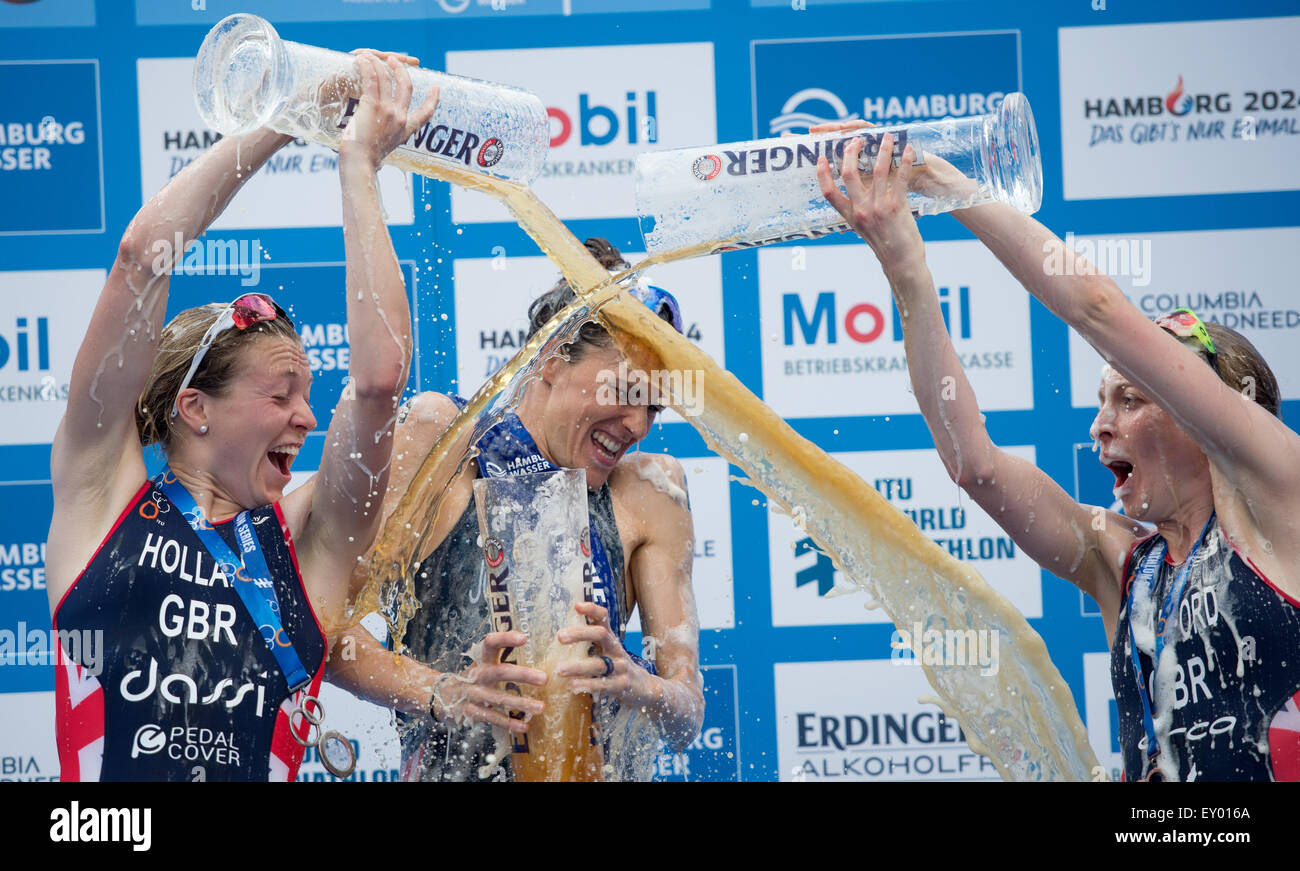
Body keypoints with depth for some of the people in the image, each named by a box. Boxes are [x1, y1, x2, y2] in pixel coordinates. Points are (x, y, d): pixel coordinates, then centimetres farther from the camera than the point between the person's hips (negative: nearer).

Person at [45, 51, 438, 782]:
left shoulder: (308, 542, 14)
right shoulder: (102, 494, 11)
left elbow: (379, 376, 3)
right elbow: (144, 256, 5)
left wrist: (359, 165, 10)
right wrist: (282, 122, 9)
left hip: (263, 770, 1)